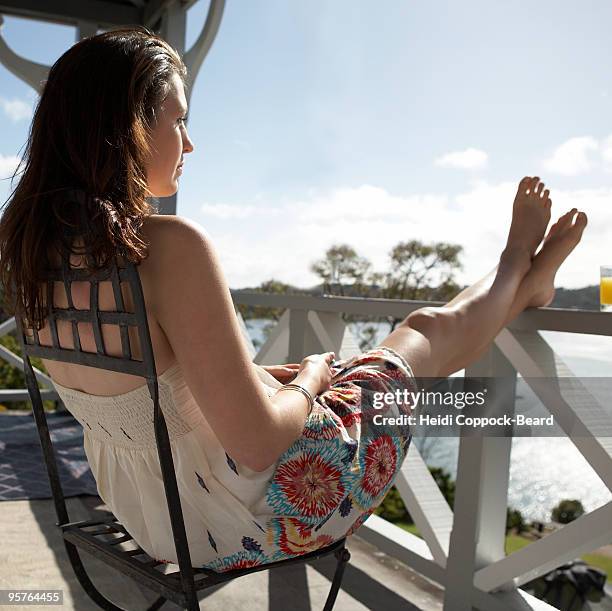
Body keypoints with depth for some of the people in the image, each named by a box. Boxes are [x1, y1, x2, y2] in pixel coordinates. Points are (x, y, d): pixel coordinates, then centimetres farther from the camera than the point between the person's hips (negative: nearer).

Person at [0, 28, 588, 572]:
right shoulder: (170, 246, -32)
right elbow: (258, 444, -29)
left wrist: (263, 374, 8)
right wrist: (308, 381, -8)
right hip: (241, 530, -8)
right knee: (427, 331, 9)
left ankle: (521, 283, 48)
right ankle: (522, 274, 44)